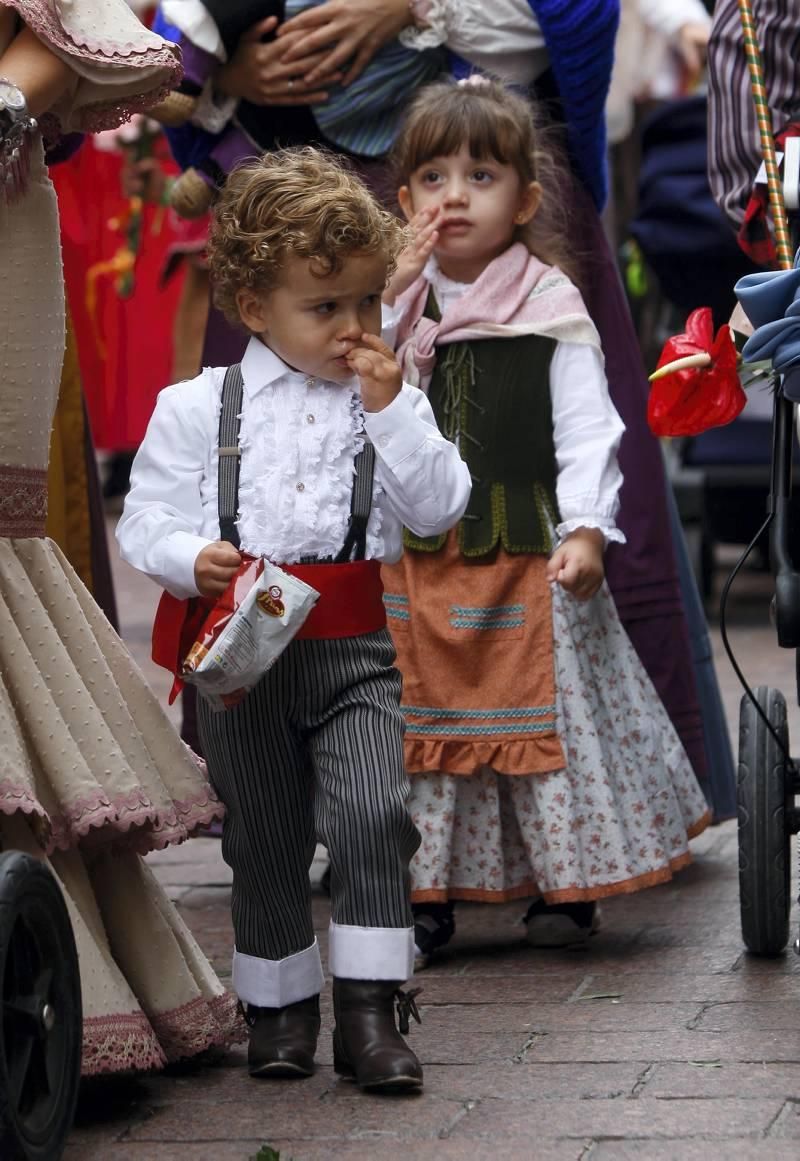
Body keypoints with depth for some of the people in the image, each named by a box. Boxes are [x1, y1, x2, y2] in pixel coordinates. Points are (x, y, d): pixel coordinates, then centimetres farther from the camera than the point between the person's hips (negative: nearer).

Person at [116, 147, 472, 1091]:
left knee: (372, 816, -16)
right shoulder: (195, 408, 1)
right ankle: (279, 1005, 26)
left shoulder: (391, 402, 6)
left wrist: (390, 410, -11)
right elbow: (144, 520, 2)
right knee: (264, 843, 9)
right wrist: (192, 560, -19)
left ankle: (368, 1012, -8)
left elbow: (439, 509, -4)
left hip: (356, 648, 0)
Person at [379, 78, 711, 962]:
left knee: (541, 711, 3)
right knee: (423, 716, 7)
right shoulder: (395, 299, 7)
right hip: (415, 557, 3)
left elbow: (587, 430, -6)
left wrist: (586, 529, -18)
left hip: (528, 553, -3)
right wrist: (393, 291, -9)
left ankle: (565, 882, 16)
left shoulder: (551, 308, -3)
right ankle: (424, 889, 17)